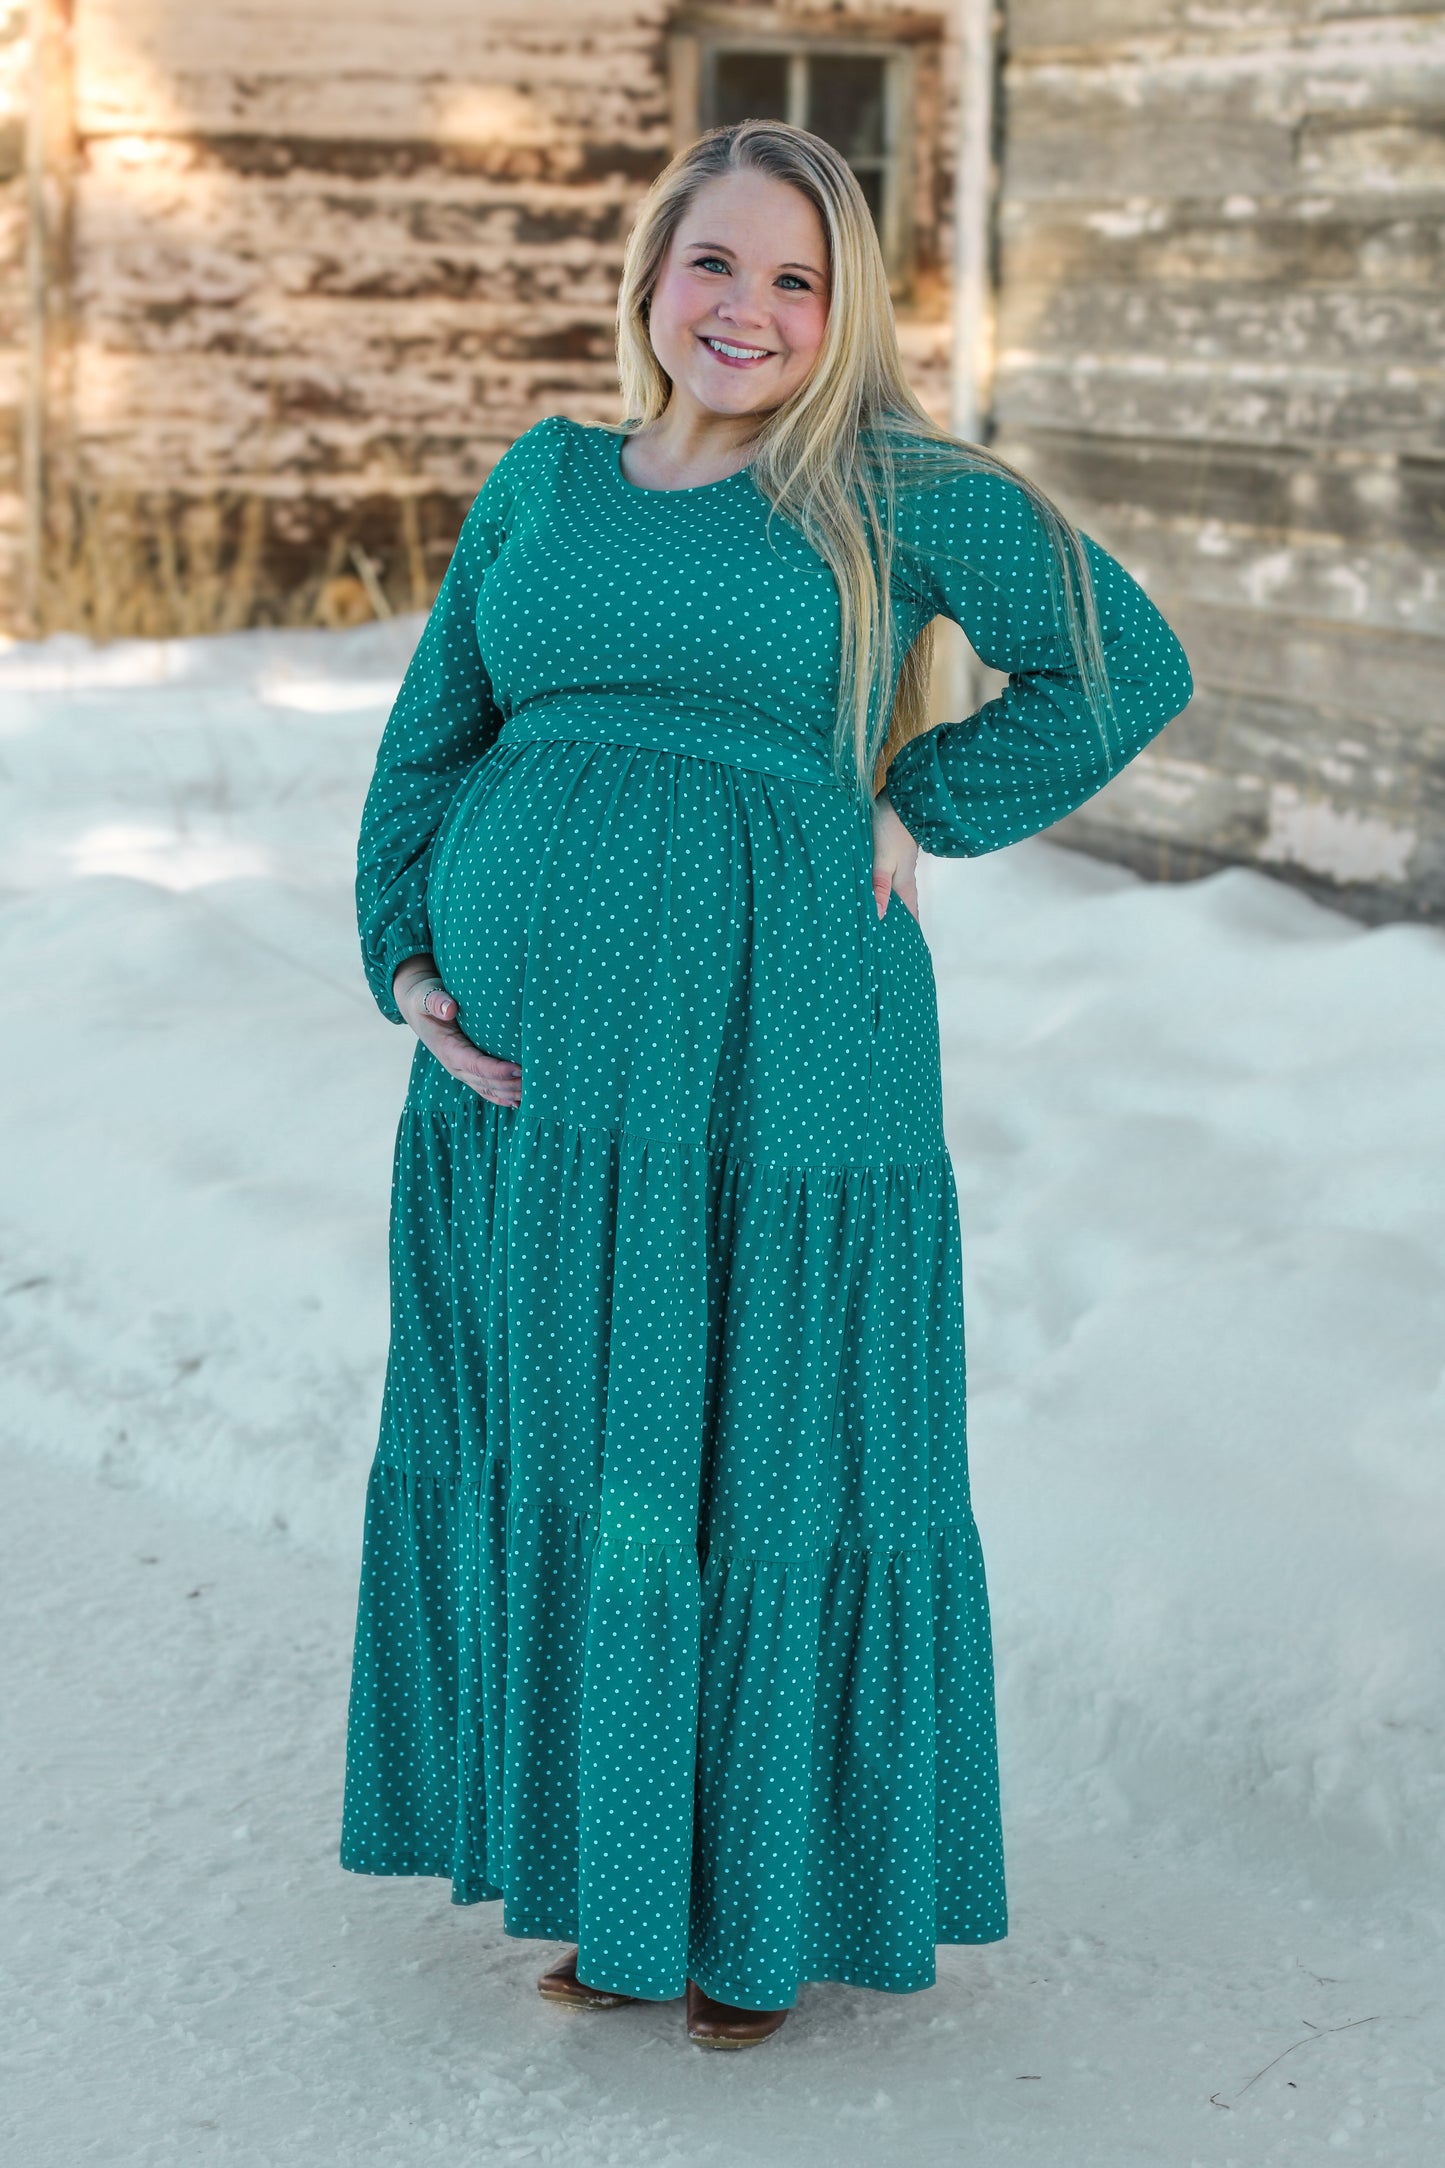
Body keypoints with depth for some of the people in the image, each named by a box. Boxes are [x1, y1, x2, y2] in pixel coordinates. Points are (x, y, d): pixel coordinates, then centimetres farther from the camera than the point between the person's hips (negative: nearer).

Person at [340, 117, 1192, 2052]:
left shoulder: (891, 487, -1)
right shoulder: (544, 481, 11)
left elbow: (1128, 662, 1)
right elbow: (431, 743, 13)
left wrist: (915, 806, -5)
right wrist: (411, 970, -1)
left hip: (775, 1072, -4)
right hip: (532, 1084, 4)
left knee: (772, 1469, 5)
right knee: (566, 1469, 12)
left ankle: (775, 1900, 23)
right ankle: (620, 1872, 29)